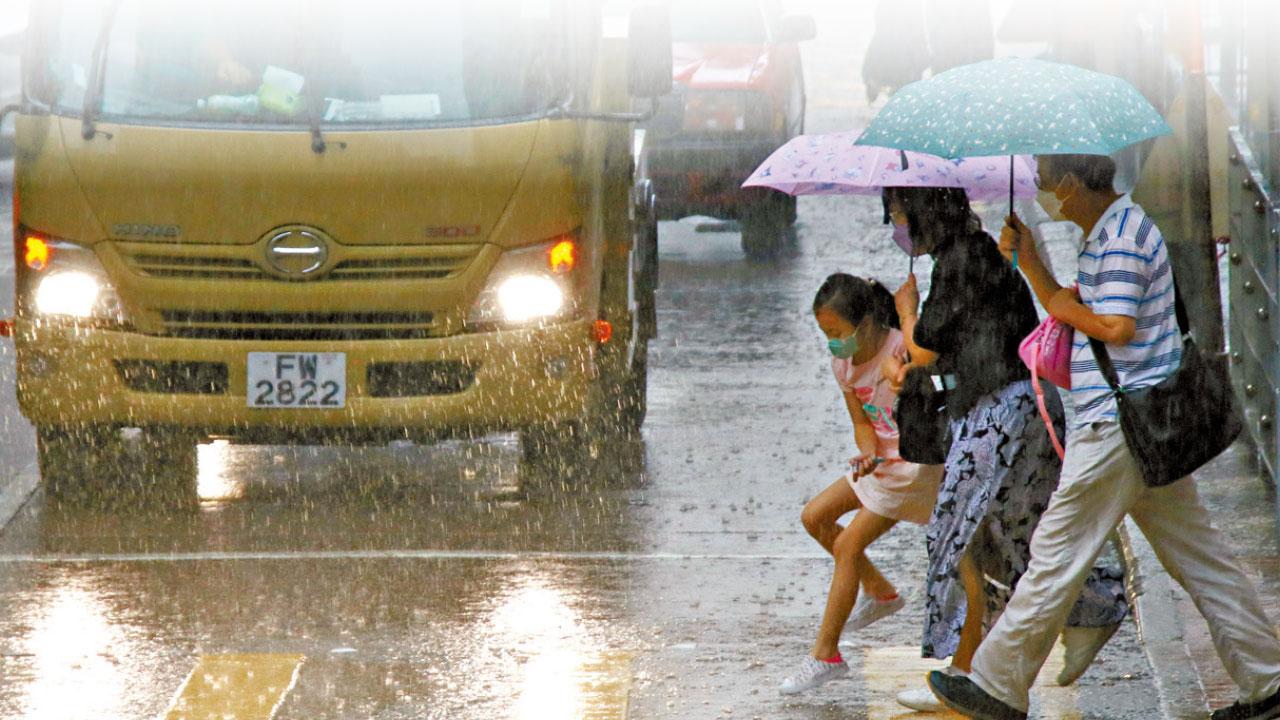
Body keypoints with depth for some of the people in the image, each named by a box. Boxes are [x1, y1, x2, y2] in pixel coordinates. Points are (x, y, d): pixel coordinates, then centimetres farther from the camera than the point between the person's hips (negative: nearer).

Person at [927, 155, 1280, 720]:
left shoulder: (1121, 238, -15)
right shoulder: (1105, 233, 16)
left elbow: (1116, 328, -23)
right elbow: (1068, 312, 21)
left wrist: (1067, 309, -7)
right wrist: (1028, 260, 10)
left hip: (1117, 423, -10)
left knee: (1057, 555, -2)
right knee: (1195, 554, 10)